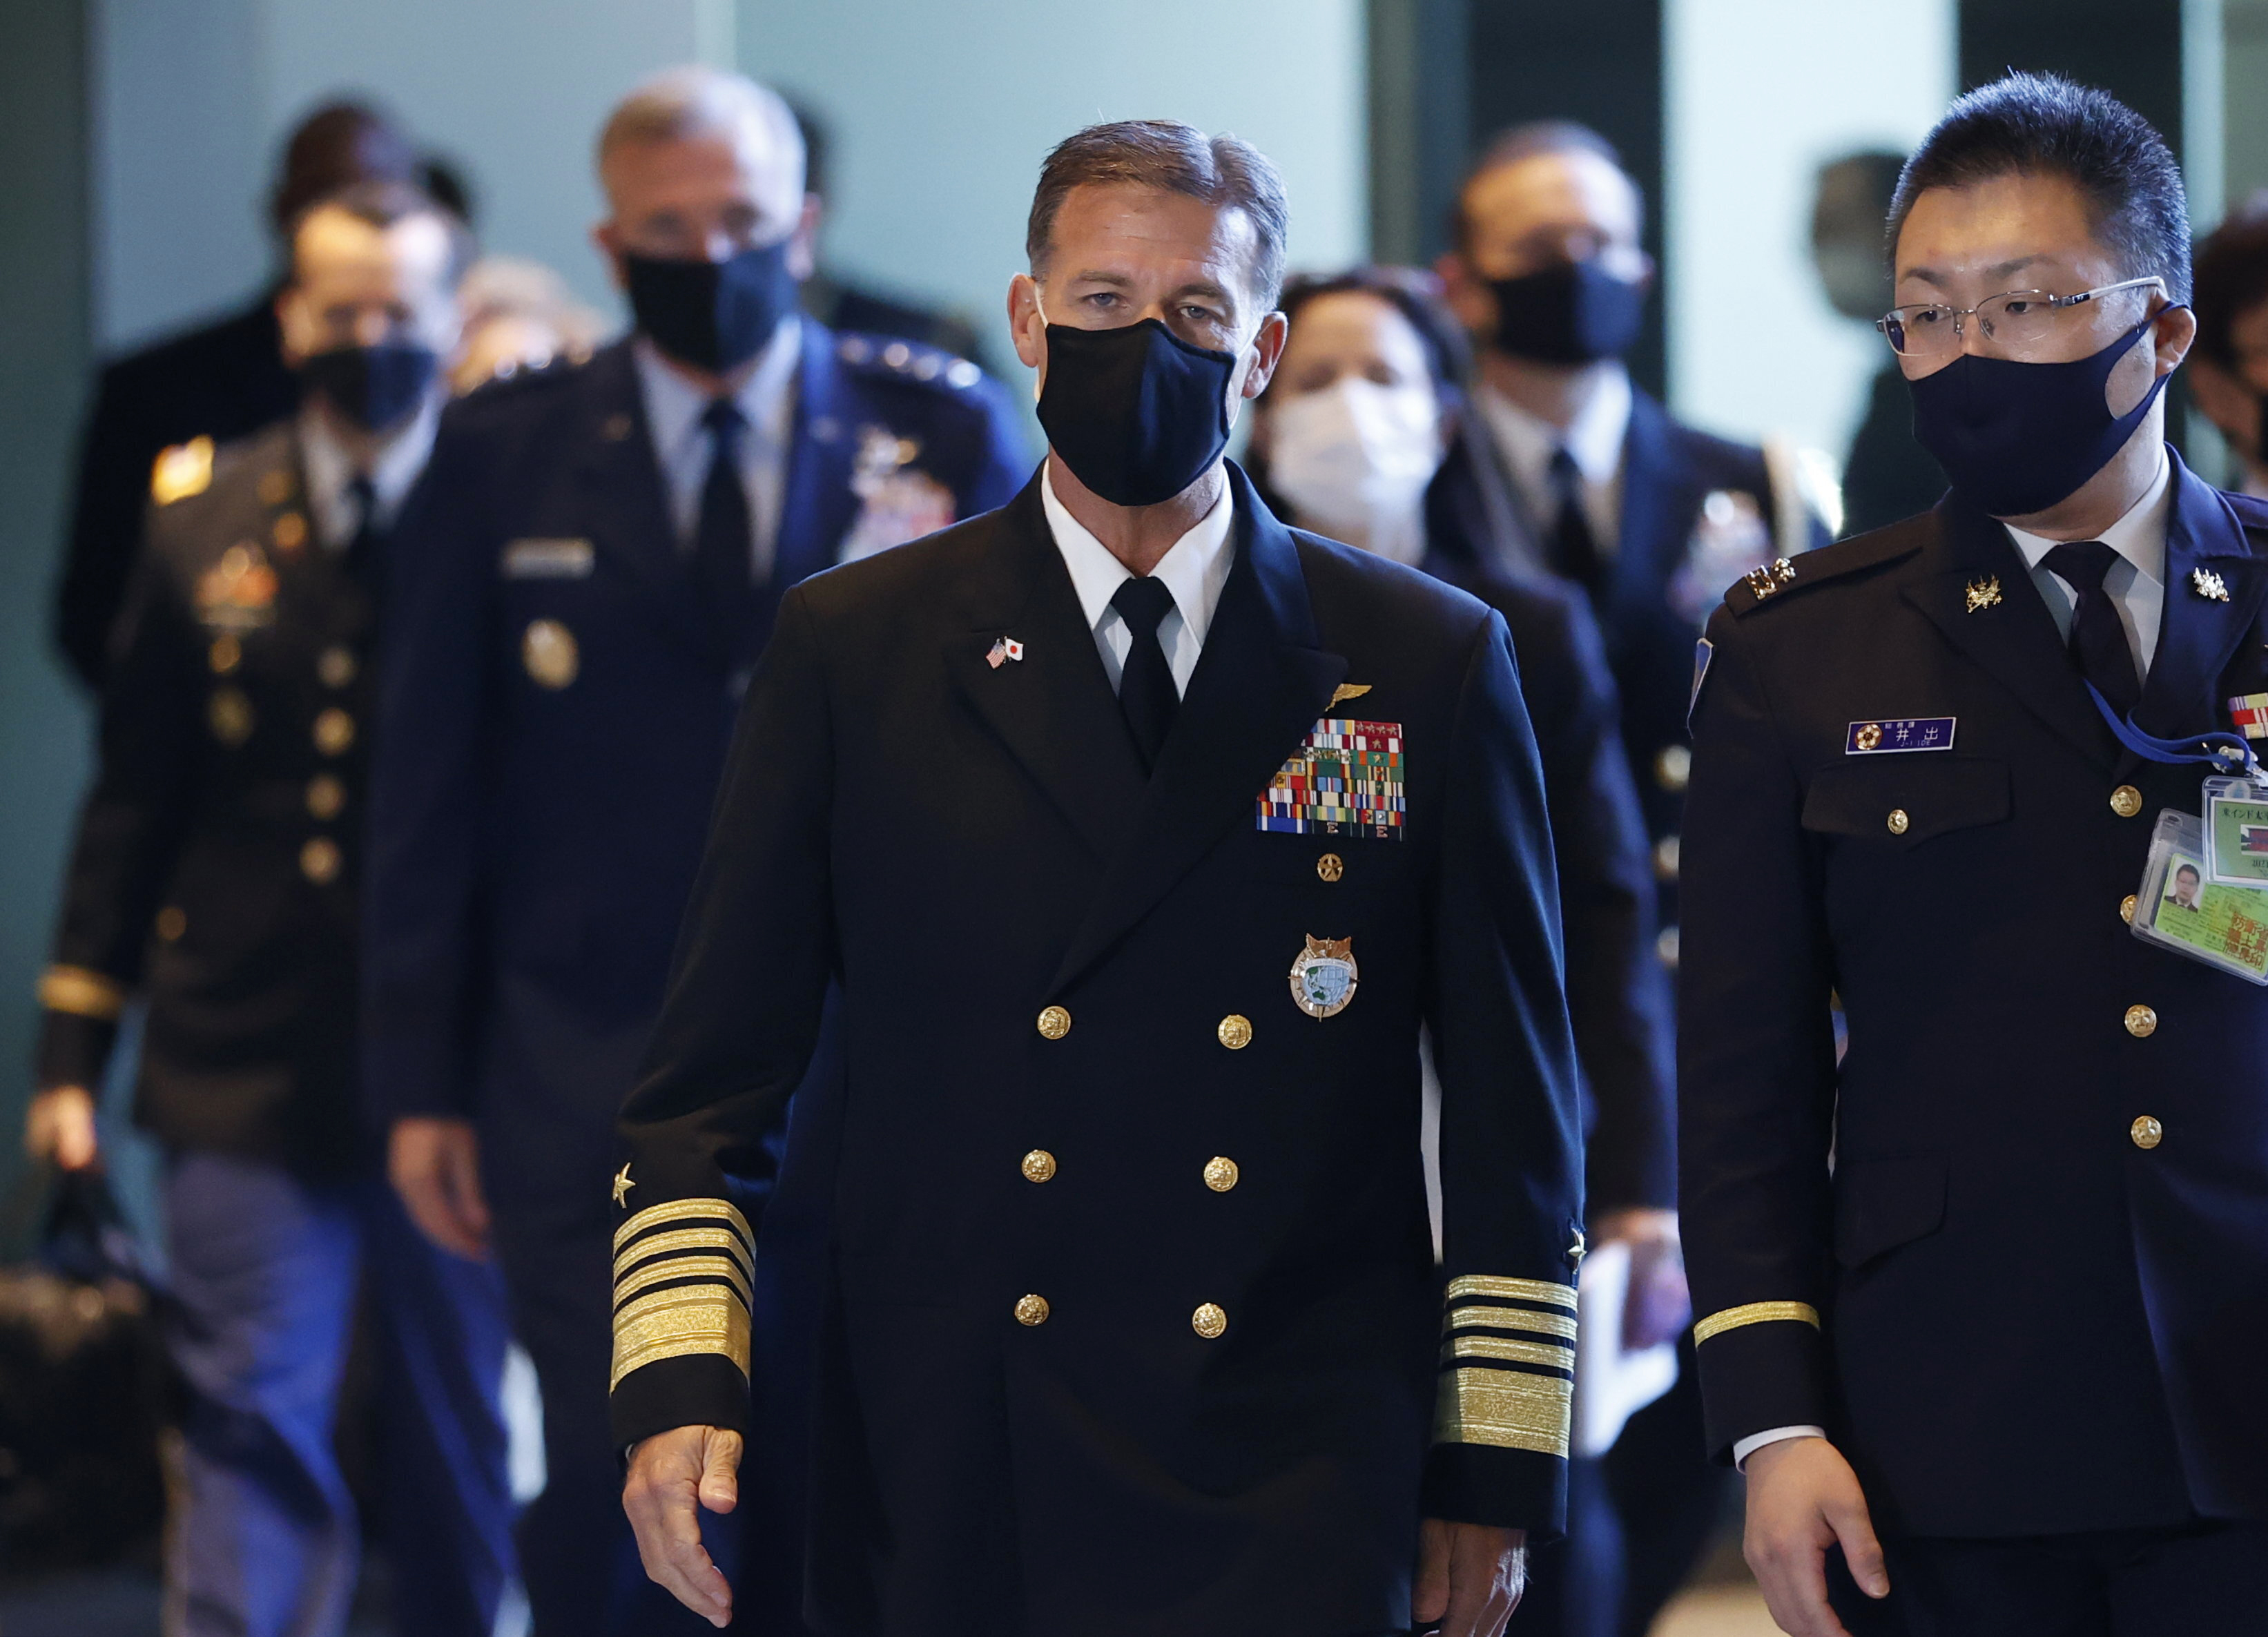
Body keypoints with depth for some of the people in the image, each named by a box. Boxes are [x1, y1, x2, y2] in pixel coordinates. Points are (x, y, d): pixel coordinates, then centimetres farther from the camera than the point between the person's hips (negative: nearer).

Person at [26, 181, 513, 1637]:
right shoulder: (206, 521, 5)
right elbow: (133, 802, 10)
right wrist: (74, 1050, 7)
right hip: (248, 1064, 1)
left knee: (457, 1433, 10)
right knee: (254, 1421, -2)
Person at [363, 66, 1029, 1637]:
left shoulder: (948, 430, 2)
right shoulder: (501, 453, 3)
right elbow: (427, 785, 5)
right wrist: (422, 1080, 2)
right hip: (591, 1081, 0)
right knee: (611, 1511, -1)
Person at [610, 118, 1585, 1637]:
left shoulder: (1429, 664, 6)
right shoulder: (852, 650, 7)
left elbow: (1515, 1112, 8)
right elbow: (716, 1071, 6)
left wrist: (1499, 1472, 4)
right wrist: (676, 1380, -7)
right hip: (943, 1501, 1)